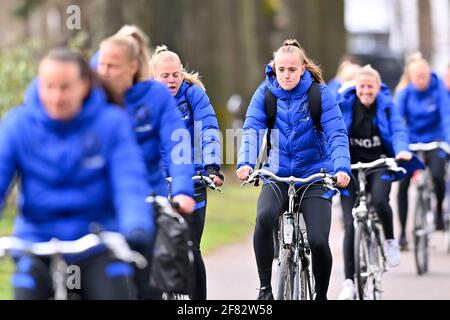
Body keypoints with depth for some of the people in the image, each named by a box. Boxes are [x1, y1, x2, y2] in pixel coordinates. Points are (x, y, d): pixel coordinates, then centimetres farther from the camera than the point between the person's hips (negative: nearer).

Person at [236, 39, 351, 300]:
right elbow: (251, 130, -15)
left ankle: (321, 295, 13)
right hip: (278, 176, 1)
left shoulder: (320, 94, -8)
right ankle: (265, 287, -16)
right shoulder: (265, 94, -4)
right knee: (264, 218, -31)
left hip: (315, 175, -1)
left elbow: (337, 134, -16)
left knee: (318, 241, -16)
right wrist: (246, 163, -34)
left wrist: (342, 168, -33)